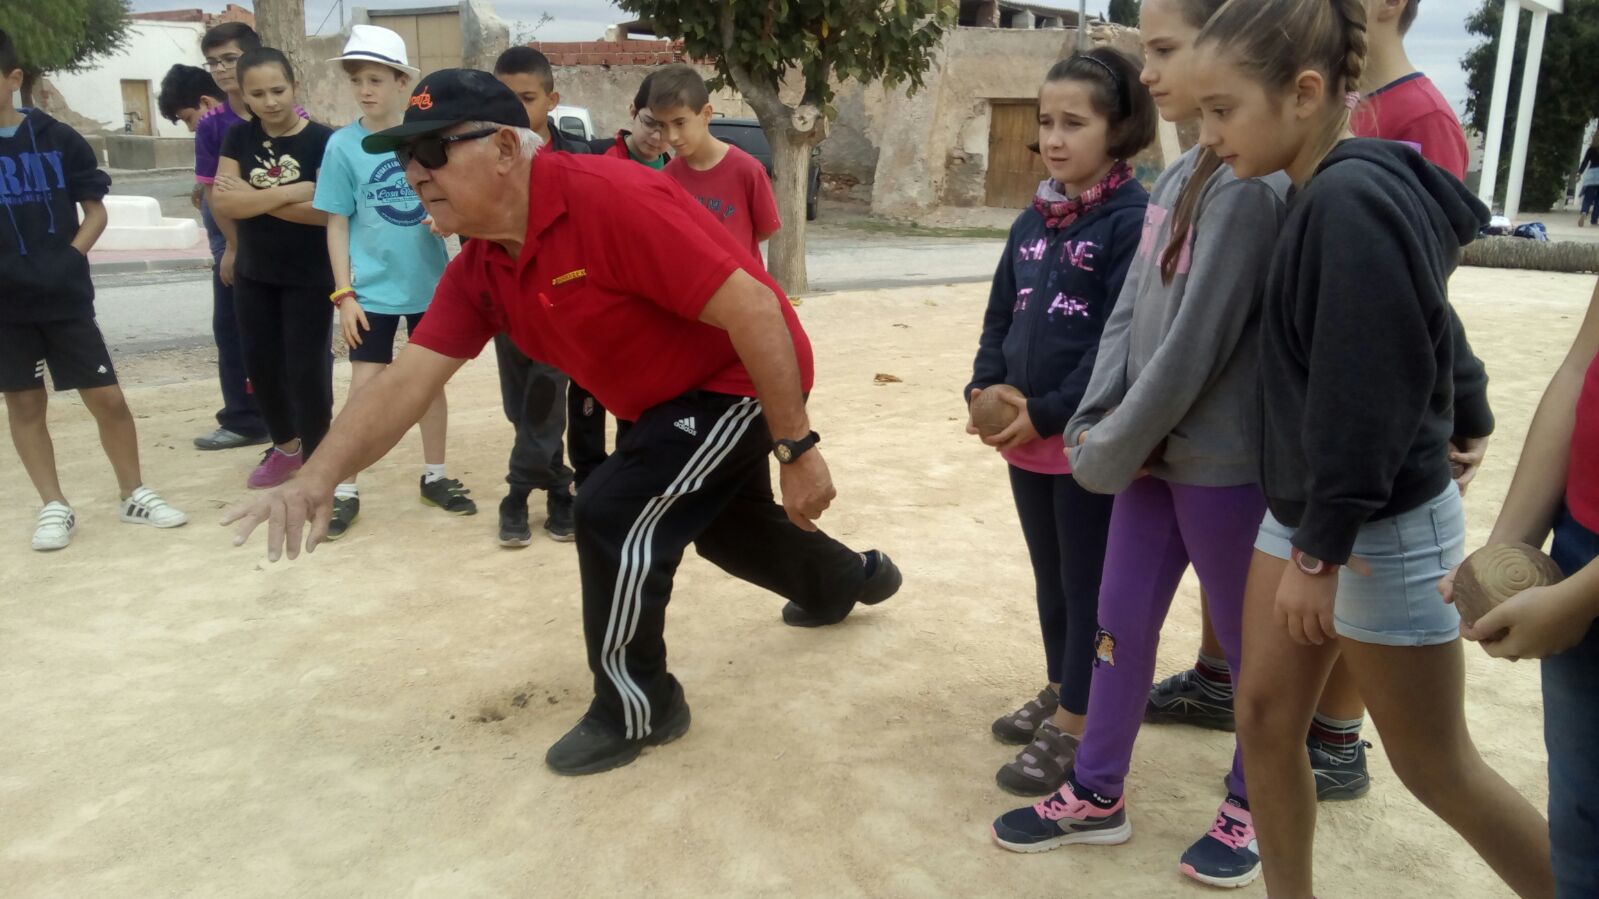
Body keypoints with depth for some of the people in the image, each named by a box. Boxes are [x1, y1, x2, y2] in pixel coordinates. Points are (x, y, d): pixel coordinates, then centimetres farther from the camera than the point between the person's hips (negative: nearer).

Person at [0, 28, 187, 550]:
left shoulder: (57, 139, -1)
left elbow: (96, 211, 6)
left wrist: (70, 258, -6)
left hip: (63, 295, 0)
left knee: (107, 398, 1)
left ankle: (134, 495, 17)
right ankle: (54, 507, 19)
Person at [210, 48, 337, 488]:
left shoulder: (322, 140, -11)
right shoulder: (239, 138, 2)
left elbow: (329, 211, -20)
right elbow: (222, 202, -8)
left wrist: (254, 198, -18)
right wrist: (290, 193, -22)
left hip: (310, 278, -5)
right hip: (253, 276, 5)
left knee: (306, 370, 0)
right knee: (261, 365, 14)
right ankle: (285, 445, 35)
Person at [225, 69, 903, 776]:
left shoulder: (609, 198, -32)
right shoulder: (476, 273, -6)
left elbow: (754, 309, -32)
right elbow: (404, 382, -9)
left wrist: (796, 449, -29)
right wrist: (321, 474, -26)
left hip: (743, 377, -9)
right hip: (671, 396, 9)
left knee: (615, 515, -19)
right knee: (726, 520, 28)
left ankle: (637, 710, 6)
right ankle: (848, 580, 61)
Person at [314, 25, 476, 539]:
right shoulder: (343, 145, -6)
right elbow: (337, 225, -3)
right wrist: (344, 294, -8)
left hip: (430, 284, 2)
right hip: (372, 289, -2)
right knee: (365, 388, 1)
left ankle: (434, 477, 28)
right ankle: (345, 491, 12)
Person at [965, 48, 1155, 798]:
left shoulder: (1133, 221, -13)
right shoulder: (1033, 221, 10)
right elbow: (1000, 319, 11)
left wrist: (1048, 413, -19)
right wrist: (984, 389, -5)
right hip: (1026, 435, 7)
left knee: (1089, 585, 6)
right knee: (1049, 576, 19)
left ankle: (1074, 726, 17)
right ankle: (1061, 690, 36)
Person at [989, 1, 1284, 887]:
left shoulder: (1250, 184, -18)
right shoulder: (1175, 174, 8)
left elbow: (1198, 341, -20)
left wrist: (1112, 448, -12)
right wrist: (1097, 421, -4)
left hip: (1222, 462, -8)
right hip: (1158, 450, 8)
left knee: (1248, 640, 11)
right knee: (1121, 620, 15)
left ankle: (1250, 805, 33)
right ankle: (1098, 794, 31)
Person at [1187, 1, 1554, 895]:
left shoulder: (1351, 201, -23)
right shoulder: (1326, 195, 5)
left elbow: (1364, 399, -24)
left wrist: (1324, 548, -17)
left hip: (1382, 529, -9)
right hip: (1304, 511, 9)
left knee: (1435, 765, 7)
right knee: (1264, 718, 12)